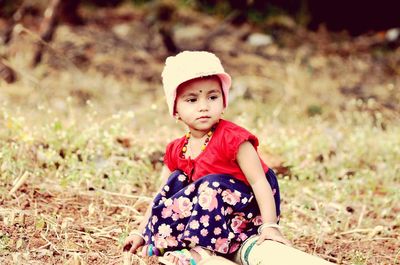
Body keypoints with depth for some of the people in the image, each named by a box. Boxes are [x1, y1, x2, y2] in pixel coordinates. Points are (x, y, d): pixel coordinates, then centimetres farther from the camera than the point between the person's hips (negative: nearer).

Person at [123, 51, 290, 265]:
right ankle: (166, 239, -7)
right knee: (177, 181, -4)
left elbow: (259, 181, -21)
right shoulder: (176, 151, 4)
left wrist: (270, 226, -31)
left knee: (213, 185, -28)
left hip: (243, 211, -7)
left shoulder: (232, 138, -17)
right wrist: (141, 232, 10)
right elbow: (163, 196, 13)